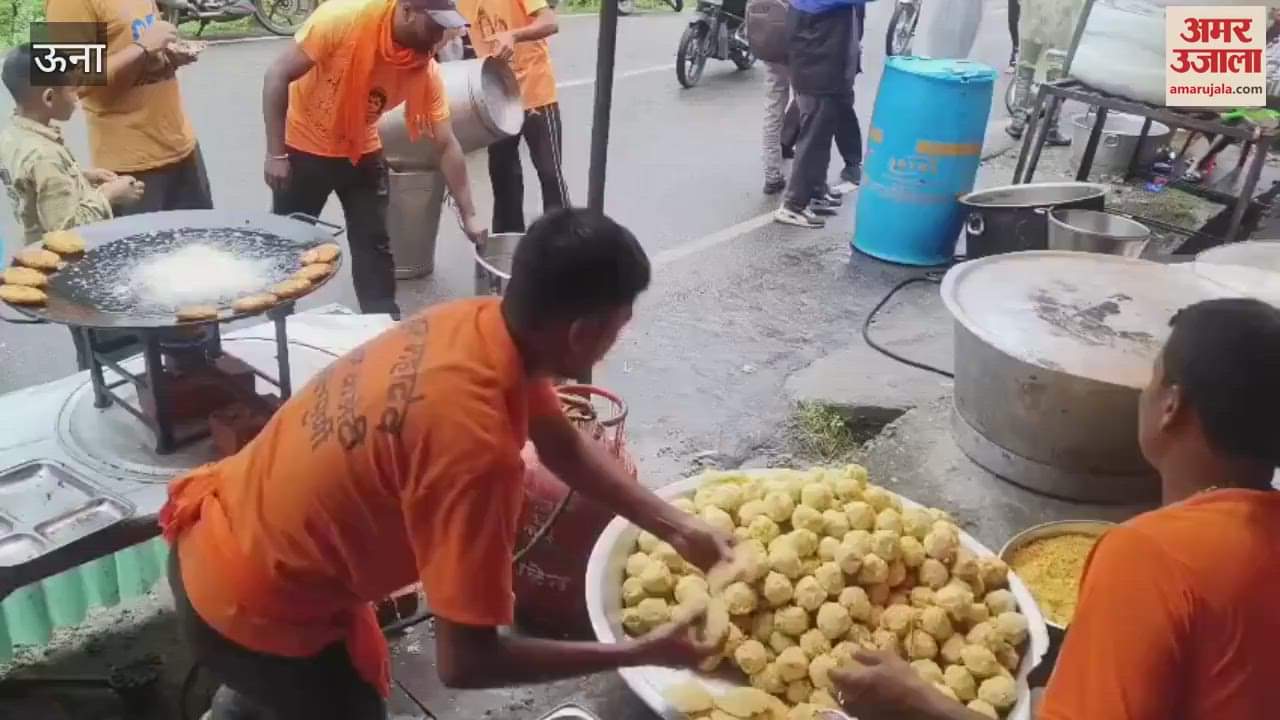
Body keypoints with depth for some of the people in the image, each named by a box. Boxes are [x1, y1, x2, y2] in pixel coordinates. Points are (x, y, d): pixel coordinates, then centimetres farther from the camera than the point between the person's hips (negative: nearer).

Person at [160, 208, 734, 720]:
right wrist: (643, 654, -21)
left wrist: (677, 527, -1)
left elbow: (563, 445, 6)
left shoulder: (478, 323, -11)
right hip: (253, 609, -8)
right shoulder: (474, 443, -36)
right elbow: (465, 661, -31)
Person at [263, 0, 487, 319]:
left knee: (375, 244, 3)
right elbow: (278, 75, -23)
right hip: (304, 147, -3)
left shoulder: (427, 71, -19)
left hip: (362, 152, 3)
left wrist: (469, 215, -17)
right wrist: (275, 154, -24)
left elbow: (446, 145, -14)